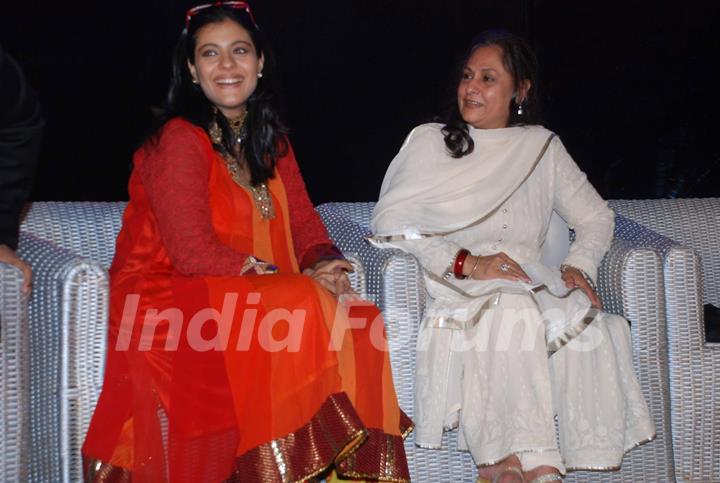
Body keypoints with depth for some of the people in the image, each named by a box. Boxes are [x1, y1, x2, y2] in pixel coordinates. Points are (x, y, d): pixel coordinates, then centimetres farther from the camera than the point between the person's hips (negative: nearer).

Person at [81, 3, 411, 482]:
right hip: (170, 302, -7)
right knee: (307, 312, -28)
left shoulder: (270, 140, 13)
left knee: (357, 321, -15)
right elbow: (193, 253, -19)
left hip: (256, 298, 7)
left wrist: (328, 265, -13)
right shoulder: (180, 140, -12)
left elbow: (303, 221, 10)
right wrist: (298, 281, -19)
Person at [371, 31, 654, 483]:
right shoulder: (429, 141, 9)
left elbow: (596, 216, 19)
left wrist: (579, 267, -3)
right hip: (455, 289, -3)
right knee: (511, 308, -36)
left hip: (531, 284, 3)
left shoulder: (543, 147, 18)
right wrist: (466, 263, -16)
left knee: (586, 320, -30)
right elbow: (389, 222, -4)